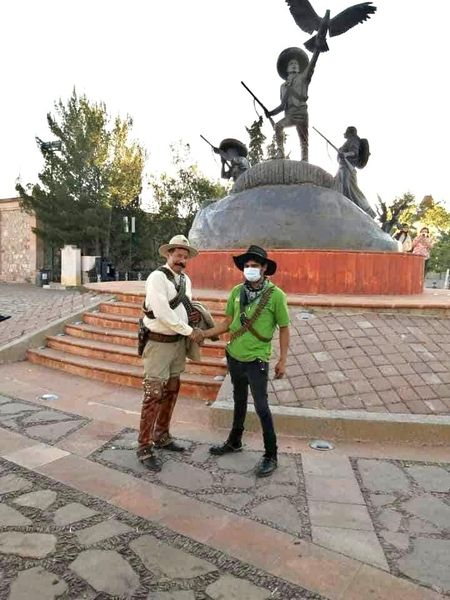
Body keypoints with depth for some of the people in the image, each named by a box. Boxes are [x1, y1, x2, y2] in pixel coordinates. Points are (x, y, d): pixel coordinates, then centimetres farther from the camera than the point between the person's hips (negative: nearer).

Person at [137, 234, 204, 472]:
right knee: (154, 395, -5)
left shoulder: (186, 280, 9)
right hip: (159, 343, -8)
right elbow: (162, 313, -23)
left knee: (171, 391, 16)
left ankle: (161, 436, 32)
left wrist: (194, 315, 0)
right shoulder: (157, 277, -15)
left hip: (178, 343, 8)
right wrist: (189, 331, -17)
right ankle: (144, 447, 7)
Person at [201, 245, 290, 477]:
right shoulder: (237, 291, 0)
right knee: (239, 400, 21)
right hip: (234, 356, 5)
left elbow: (284, 329, -7)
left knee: (261, 407, 0)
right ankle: (234, 442, 39)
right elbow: (228, 322, 7)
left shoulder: (275, 295, -13)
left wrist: (282, 360, -8)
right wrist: (204, 333, -2)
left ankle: (270, 456, 17)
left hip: (256, 360, -5)